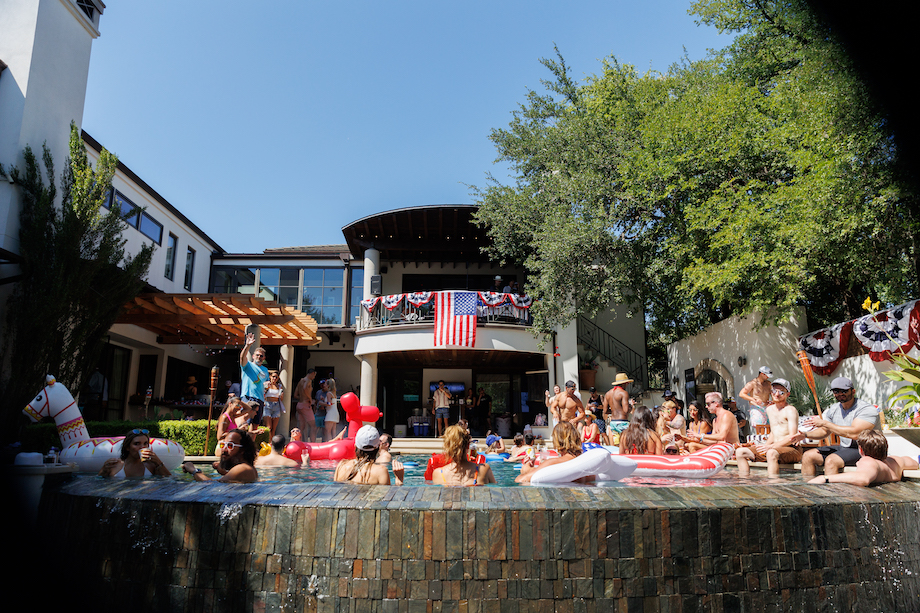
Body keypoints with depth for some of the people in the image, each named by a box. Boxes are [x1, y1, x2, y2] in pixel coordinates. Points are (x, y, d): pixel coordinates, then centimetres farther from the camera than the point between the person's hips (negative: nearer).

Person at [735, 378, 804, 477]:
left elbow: (792, 437, -18)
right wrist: (765, 446, 10)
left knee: (771, 453, -41)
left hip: (791, 449, -8)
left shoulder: (790, 410, -9)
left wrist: (771, 446, -26)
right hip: (775, 448, 8)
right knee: (740, 452, -4)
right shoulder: (770, 409, 15)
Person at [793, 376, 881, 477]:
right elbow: (824, 431, 21)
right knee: (808, 456, -5)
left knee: (831, 460, -32)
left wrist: (824, 423, -24)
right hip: (844, 448, 8)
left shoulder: (867, 409, -16)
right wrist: (806, 434, 1)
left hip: (863, 450, -8)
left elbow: (854, 433, -29)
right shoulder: (834, 409, 8)